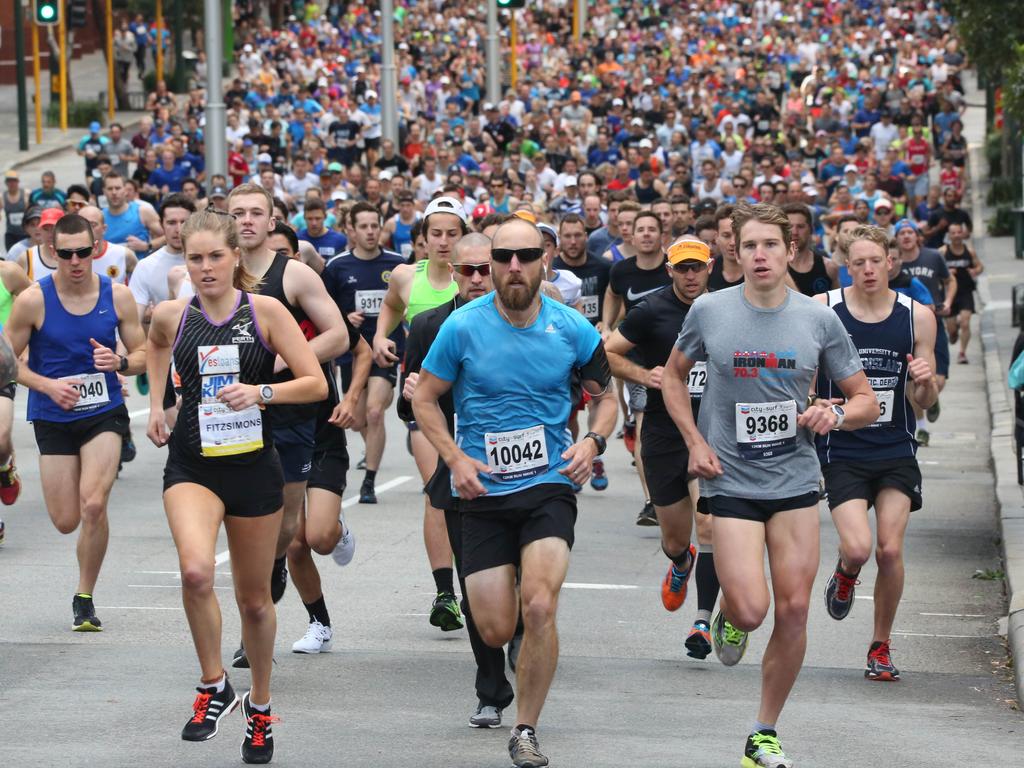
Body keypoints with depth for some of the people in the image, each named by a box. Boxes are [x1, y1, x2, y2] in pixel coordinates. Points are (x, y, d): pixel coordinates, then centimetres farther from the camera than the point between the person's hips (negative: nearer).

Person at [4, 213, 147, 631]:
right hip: (53, 419, 0)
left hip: (104, 413, 0)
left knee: (93, 506, -18)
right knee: (65, 521, 2)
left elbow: (142, 354, 6)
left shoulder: (117, 295, -4)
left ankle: (85, 599, 1)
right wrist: (48, 386, -16)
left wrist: (119, 362, -17)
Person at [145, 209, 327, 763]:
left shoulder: (265, 312, -6)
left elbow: (316, 384, -8)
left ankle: (260, 705, 33)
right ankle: (213, 686, -8)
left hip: (253, 465, 0)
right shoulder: (171, 316, 1)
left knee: (254, 598, 11)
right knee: (196, 571, -27)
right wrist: (155, 403, 18)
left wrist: (261, 391, -23)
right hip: (192, 464, 0)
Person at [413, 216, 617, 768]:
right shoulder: (463, 326, -6)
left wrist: (593, 442, -7)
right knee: (495, 632, -2)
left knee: (539, 607, -21)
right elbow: (424, 397, 5)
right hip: (483, 492, 0)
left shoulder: (572, 328, -3)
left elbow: (605, 395, 13)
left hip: (549, 485, 0)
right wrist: (455, 458, -8)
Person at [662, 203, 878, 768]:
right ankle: (727, 614, 24)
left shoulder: (820, 320, -1)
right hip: (731, 482, -2)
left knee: (793, 610, -1)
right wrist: (695, 442, 0)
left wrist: (836, 414, -16)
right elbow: (673, 376, 13)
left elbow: (866, 401, 7)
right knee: (750, 610, -15)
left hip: (796, 482, 2)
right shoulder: (709, 311, -4)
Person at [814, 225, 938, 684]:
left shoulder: (917, 317, -1)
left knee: (890, 550, -6)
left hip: (896, 451, 2)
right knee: (857, 548, -17)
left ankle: (881, 647, 14)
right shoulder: (821, 311, -6)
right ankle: (845, 575, 22)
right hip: (842, 451, -2)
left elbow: (924, 403, 5)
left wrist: (926, 382, -18)